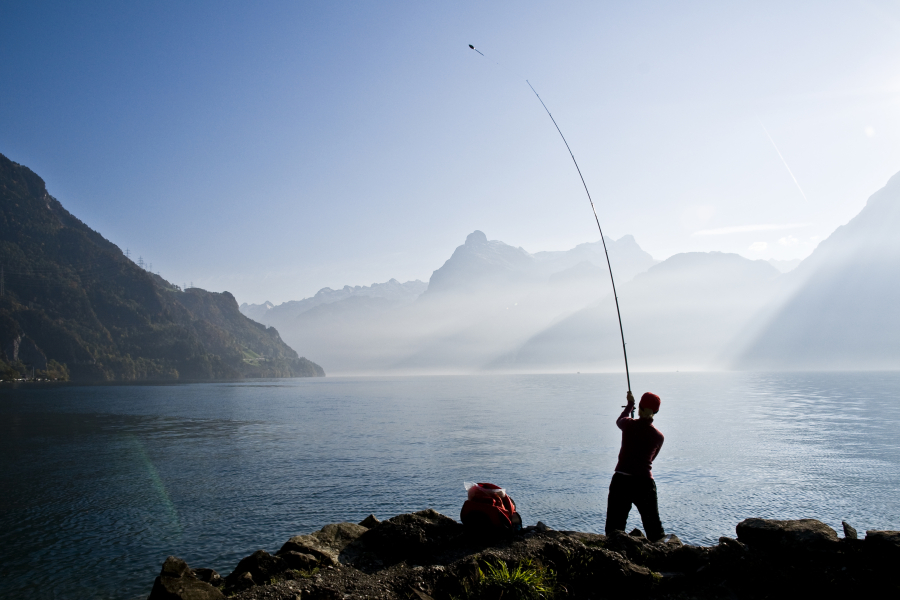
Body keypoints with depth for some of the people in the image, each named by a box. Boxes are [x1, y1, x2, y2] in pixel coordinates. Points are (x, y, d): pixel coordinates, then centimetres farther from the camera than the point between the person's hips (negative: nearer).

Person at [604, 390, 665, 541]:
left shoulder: (628, 425, -4)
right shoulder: (658, 436, 0)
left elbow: (619, 421, 21)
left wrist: (630, 403, 36)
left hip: (621, 480, -1)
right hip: (644, 482, 1)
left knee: (614, 528, 6)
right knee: (654, 528, 15)